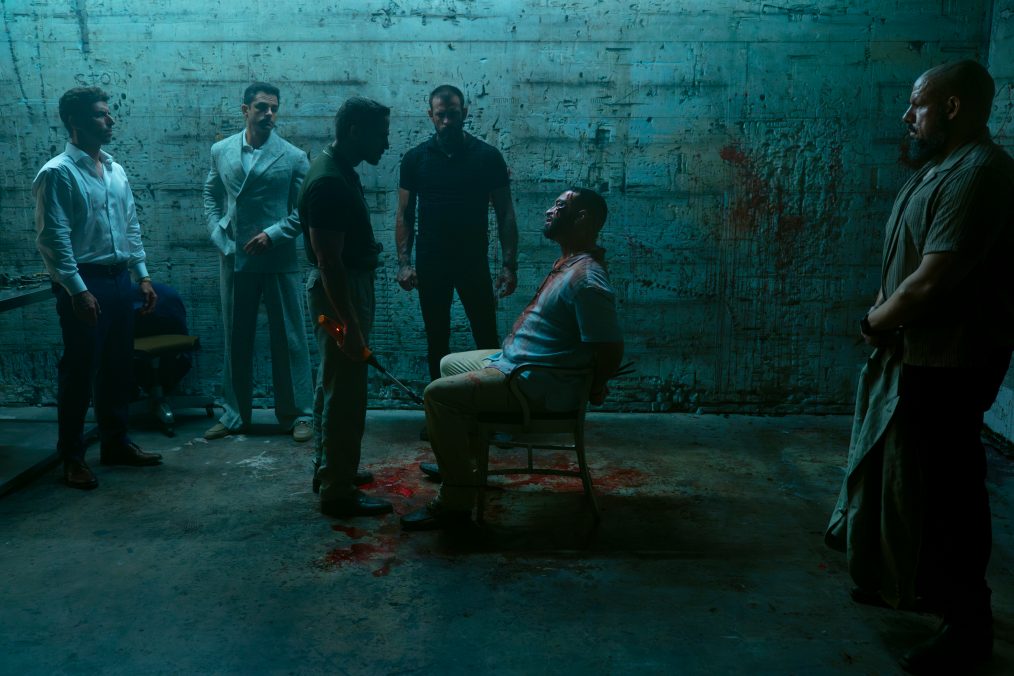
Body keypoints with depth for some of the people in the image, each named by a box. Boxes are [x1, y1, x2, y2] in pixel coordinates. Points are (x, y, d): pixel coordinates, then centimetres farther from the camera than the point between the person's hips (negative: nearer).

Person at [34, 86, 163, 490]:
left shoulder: (116, 171, 12)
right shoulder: (57, 174, -11)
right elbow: (53, 240, -15)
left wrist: (142, 275, 11)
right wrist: (78, 291, -20)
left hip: (119, 278, 7)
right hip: (83, 282, -7)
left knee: (117, 366, 14)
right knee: (79, 371, -1)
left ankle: (115, 443, 26)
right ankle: (72, 457, 11)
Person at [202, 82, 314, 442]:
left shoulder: (294, 157, -3)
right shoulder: (221, 151, 7)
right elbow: (211, 195, 16)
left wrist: (272, 234, -13)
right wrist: (218, 233, 3)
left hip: (279, 260, -3)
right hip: (234, 259, 3)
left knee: (289, 339, 3)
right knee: (236, 340, 11)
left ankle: (297, 414, 13)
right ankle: (235, 414, 23)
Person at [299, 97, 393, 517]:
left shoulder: (339, 171, 9)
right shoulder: (329, 183, -23)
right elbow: (329, 262, -25)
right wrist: (350, 326, -25)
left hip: (347, 287, 11)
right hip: (339, 292, -11)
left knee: (333, 385, 18)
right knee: (345, 392, -3)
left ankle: (329, 469, 32)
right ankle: (338, 492, 7)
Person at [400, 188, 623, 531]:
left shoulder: (586, 278, -25)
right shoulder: (569, 261, 9)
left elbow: (611, 351, -27)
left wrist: (593, 391, -10)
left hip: (538, 385, -11)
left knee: (439, 394, -18)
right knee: (450, 364, 25)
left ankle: (456, 501, -10)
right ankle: (462, 460, 33)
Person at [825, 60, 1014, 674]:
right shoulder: (941, 168, 12)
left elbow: (932, 281, -27)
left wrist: (875, 321, -11)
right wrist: (884, 314, 0)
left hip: (949, 362, -10)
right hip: (914, 352, 10)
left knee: (946, 485, 1)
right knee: (903, 472, 21)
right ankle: (911, 580, 40)